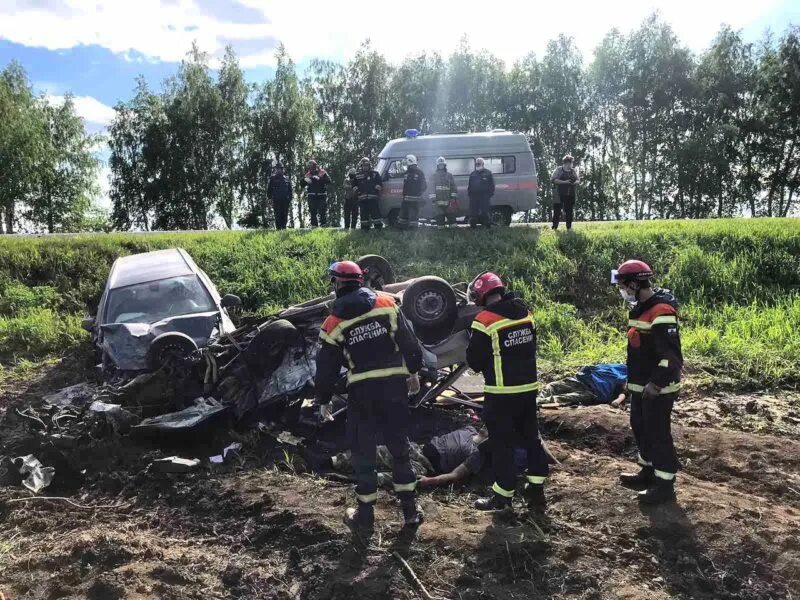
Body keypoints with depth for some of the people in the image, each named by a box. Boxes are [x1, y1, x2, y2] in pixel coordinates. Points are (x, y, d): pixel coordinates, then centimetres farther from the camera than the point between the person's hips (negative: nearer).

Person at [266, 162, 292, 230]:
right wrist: (270, 197, -4)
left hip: (285, 200, 3)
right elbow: (269, 189, 6)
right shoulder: (273, 178, 7)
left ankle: (284, 228, 9)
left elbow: (290, 190, 15)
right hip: (276, 200, -2)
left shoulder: (286, 178, 14)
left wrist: (290, 200, 8)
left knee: (285, 216, 2)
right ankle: (278, 228, -3)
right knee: (278, 216, -5)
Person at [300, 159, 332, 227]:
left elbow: (329, 181, -12)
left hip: (322, 195, -3)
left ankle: (323, 224, -3)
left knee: (322, 210, -7)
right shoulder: (308, 174, 12)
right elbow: (302, 185, 12)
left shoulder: (322, 173, 2)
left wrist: (319, 178, -21)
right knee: (313, 211, 2)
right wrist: (305, 180, -10)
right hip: (312, 196, 3)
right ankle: (314, 225, 5)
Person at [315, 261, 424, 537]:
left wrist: (323, 399, 15)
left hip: (361, 390, -2)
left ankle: (365, 517, 16)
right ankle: (410, 509, 21)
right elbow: (408, 340, 1)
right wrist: (414, 371, 14)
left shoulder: (335, 323, -2)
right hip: (395, 383, 2)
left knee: (363, 452, 10)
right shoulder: (386, 303, -1)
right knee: (399, 446, 15)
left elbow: (327, 366, 2)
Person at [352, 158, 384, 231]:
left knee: (375, 213, -7)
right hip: (362, 199, 3)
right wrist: (357, 190, 7)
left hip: (373, 198, -3)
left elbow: (380, 183, 6)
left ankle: (379, 227, -5)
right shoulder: (357, 175, 15)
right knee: (364, 214, 5)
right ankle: (365, 228, 10)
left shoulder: (375, 173, 9)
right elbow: (354, 185, 23)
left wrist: (377, 190, -8)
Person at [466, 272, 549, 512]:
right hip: (529, 386, 6)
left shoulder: (485, 319, -16)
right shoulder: (525, 312, 5)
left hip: (501, 392, -6)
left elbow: (474, 360, -10)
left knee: (502, 443, 4)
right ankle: (536, 489, 21)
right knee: (530, 437, 16)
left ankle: (503, 496, 11)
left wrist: (486, 368, 9)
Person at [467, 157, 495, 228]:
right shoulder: (472, 174, 19)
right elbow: (470, 185, 21)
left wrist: (490, 193, -6)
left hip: (484, 196, -4)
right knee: (473, 211, 4)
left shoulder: (488, 173, 6)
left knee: (485, 211, -5)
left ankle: (487, 225, 0)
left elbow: (492, 184, 3)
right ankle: (473, 225, 10)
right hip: (474, 195, 4)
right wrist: (469, 193, 9)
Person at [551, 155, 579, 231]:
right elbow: (554, 180, -9)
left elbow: (578, 180, 17)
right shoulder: (558, 170, 1)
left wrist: (575, 182, -7)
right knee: (557, 211, -5)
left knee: (569, 211, 6)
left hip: (570, 195, 4)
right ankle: (554, 228, 0)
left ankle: (569, 228, 13)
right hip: (560, 195, -4)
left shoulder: (573, 171, 15)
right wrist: (564, 182, -19)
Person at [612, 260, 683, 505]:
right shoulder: (639, 308, 10)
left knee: (658, 434, 0)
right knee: (640, 428, 19)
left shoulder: (661, 313, -23)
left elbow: (672, 356, -27)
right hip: (641, 387, 10)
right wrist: (631, 380, 21)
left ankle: (665, 484, 11)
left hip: (657, 389, -10)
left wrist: (656, 384, -28)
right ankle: (648, 472, 34)